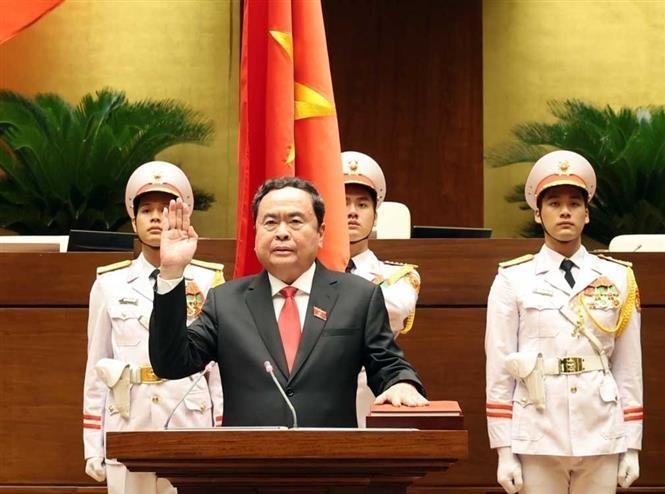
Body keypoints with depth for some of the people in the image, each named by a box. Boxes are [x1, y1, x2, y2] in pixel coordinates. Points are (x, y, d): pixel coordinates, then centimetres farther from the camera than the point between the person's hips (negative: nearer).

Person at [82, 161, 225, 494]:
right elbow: (96, 369, 9)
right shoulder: (110, 284, 7)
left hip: (191, 429, -1)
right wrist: (92, 448, 5)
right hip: (128, 430, 1)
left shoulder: (209, 282, 3)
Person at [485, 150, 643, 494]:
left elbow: (629, 368, 7)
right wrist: (505, 450, -4)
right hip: (538, 440, -2)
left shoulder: (618, 279, 6)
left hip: (602, 440, 2)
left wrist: (632, 446, 4)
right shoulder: (512, 281, 0)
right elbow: (499, 370, -1)